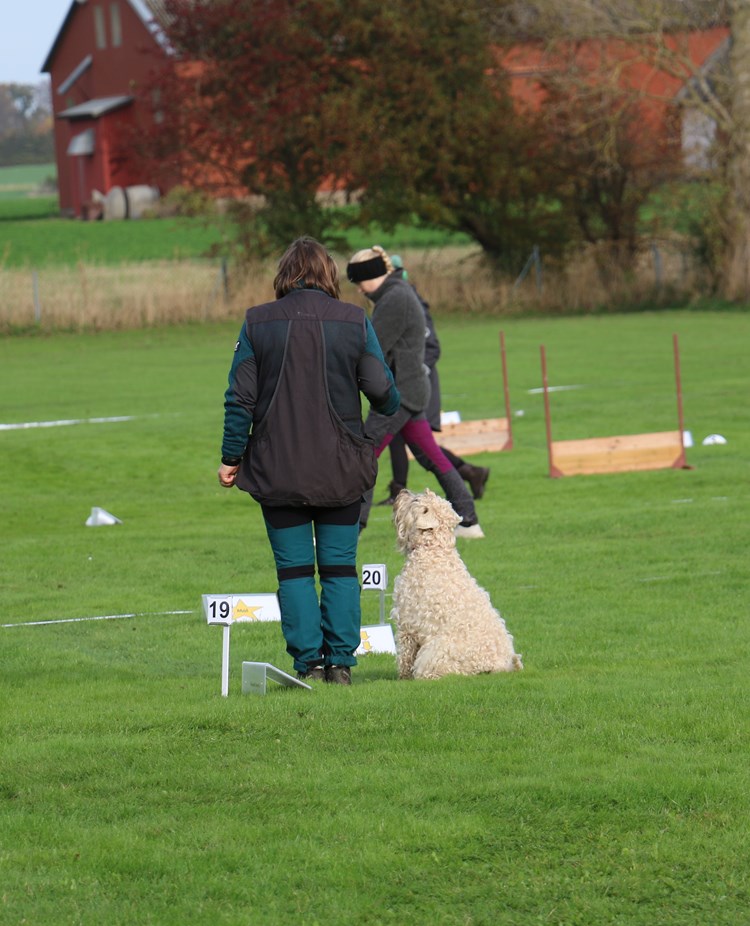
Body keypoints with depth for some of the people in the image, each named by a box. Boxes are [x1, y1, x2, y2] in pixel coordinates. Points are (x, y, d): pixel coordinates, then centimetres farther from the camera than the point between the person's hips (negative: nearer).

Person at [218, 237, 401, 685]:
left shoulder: (258, 323, -2)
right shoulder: (354, 321, -3)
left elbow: (240, 399, -2)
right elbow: (384, 393, 0)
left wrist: (231, 458, 6)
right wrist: (391, 407, 23)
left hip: (277, 470, 0)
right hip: (340, 469, 0)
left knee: (294, 568, 5)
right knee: (340, 567, 8)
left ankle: (309, 662, 0)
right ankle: (340, 661, 4)